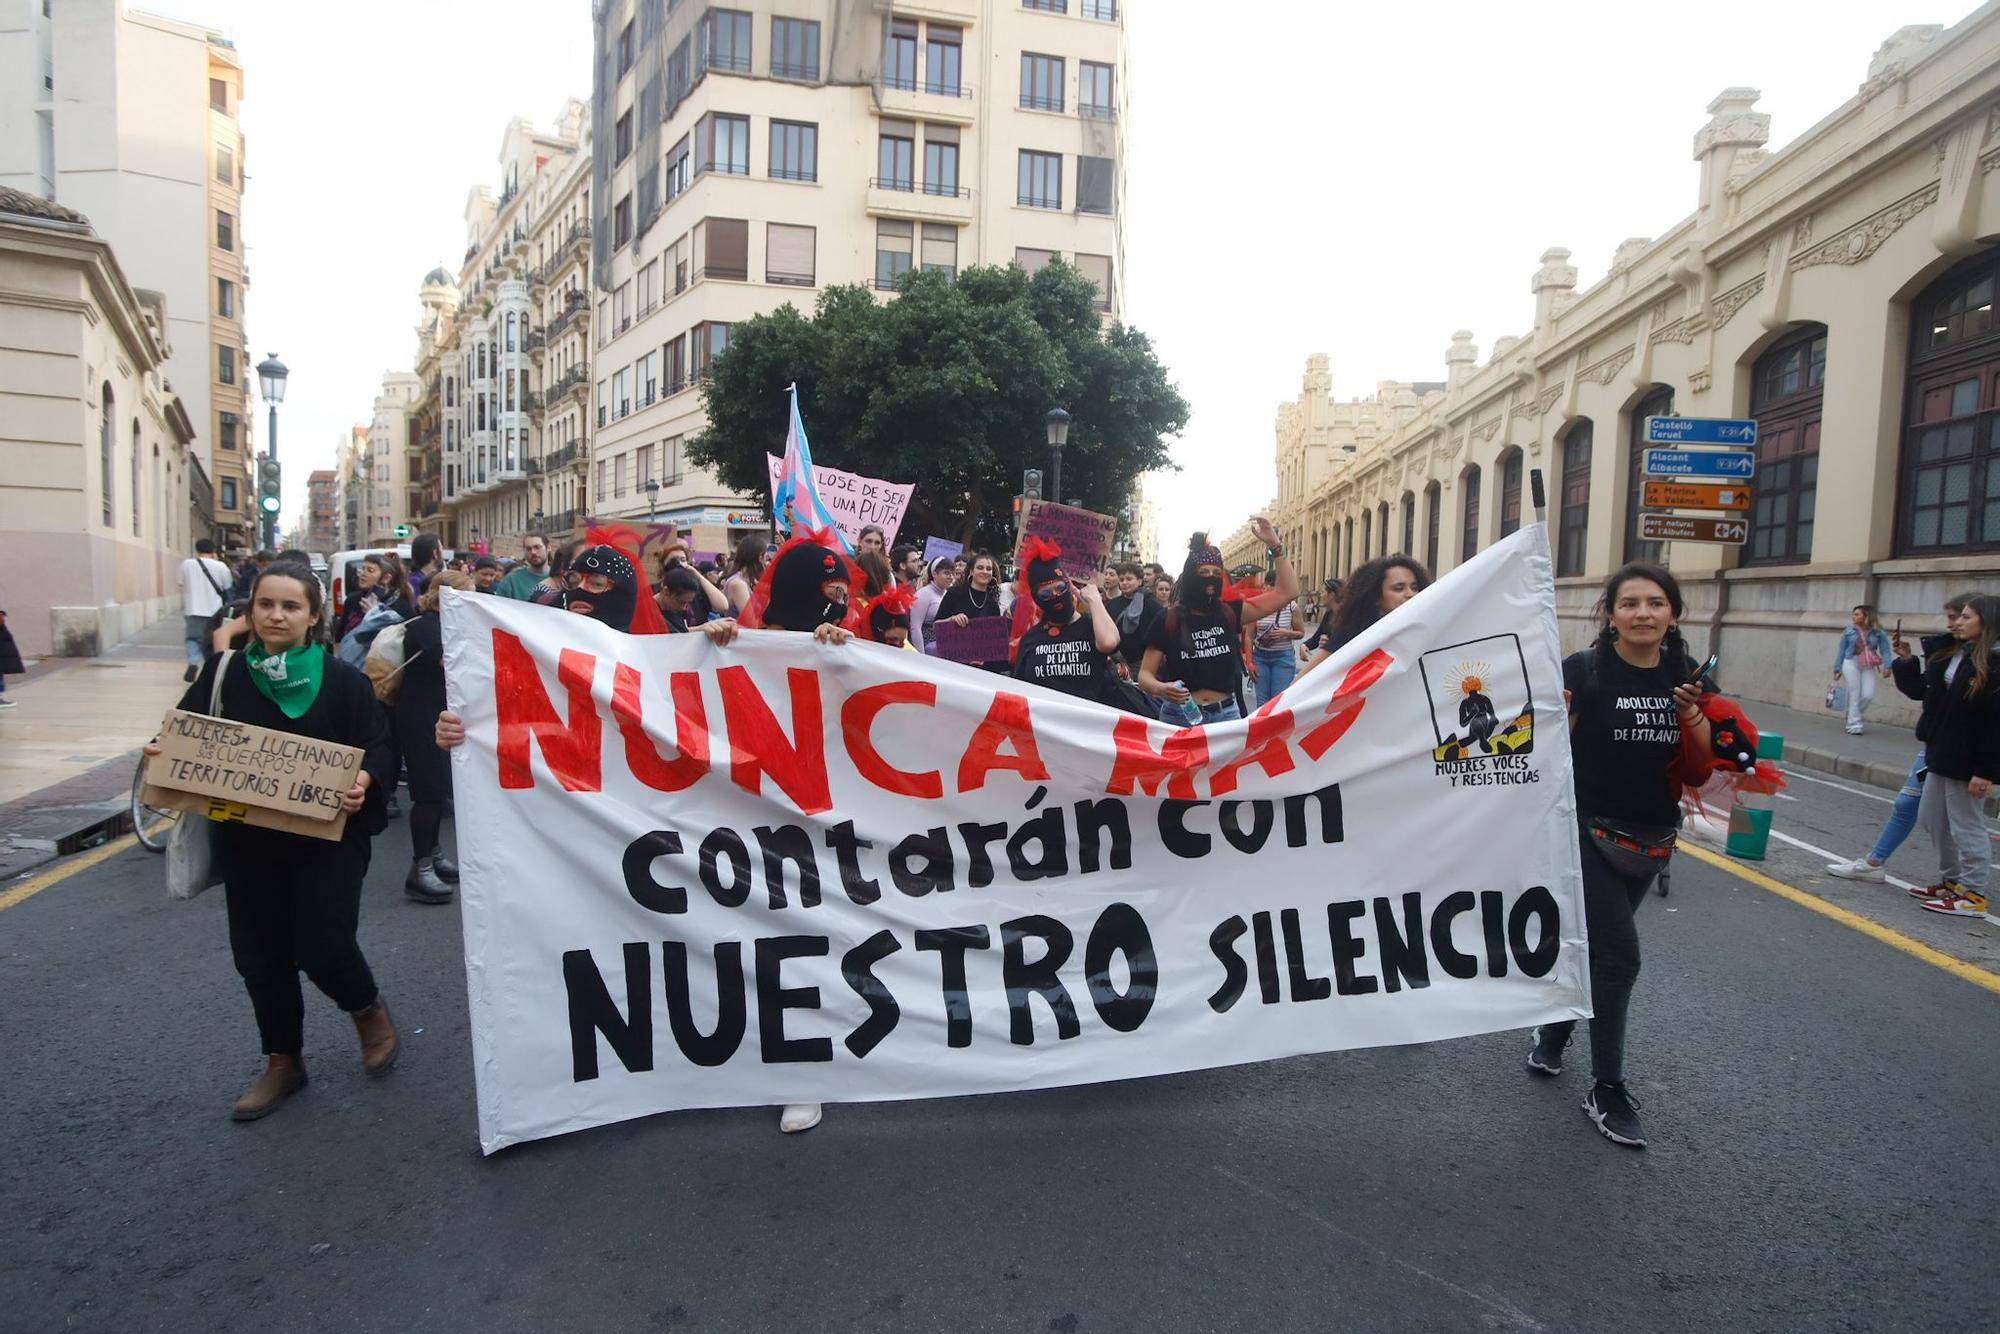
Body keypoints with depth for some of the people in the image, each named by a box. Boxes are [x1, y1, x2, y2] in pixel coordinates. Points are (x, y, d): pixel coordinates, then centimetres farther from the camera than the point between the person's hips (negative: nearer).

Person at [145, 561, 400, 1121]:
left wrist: (364, 780, -29)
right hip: (248, 841, 4)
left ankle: (369, 1009, 24)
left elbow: (380, 749, -8)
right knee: (259, 953, 10)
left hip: (327, 839, -4)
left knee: (321, 945, -9)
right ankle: (283, 1062, 30)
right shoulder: (224, 673, 1)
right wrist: (160, 752, -14)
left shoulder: (342, 679, -6)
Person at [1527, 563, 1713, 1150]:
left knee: (1596, 946, 16)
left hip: (1650, 841, 5)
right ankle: (1607, 1092, 5)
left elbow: (1697, 775, 4)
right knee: (1619, 955, -8)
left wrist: (1694, 720, -13)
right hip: (1589, 833, -5)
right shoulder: (1583, 671, -12)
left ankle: (1551, 1039, 37)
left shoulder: (1684, 681, 2)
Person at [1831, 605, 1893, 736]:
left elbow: (1885, 650, 0)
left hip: (1868, 667, 1)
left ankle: (1852, 716, 20)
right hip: (1851, 663, -1)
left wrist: (1887, 666, -14)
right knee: (1854, 695, -2)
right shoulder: (1849, 631, 3)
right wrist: (1837, 669, 6)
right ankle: (1854, 726, 4)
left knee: (1868, 696, -6)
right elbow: (1841, 650, 7)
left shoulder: (1878, 633, 2)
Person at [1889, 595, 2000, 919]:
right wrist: (1906, 661, 7)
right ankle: (1952, 882, 31)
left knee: (1967, 826, 1)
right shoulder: (1946, 655, 7)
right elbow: (1920, 690, 20)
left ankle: (1973, 895, 12)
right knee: (1933, 819, 18)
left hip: (1968, 761, -9)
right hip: (1940, 754, 9)